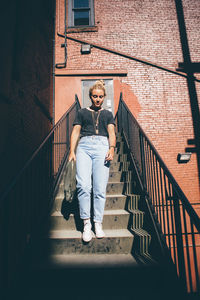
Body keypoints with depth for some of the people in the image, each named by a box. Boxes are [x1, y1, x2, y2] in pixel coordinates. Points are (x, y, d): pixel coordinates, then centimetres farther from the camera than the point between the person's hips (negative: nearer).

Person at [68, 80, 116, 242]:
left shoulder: (108, 114, 24)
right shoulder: (82, 112, 23)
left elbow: (111, 133, 11)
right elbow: (75, 132, 15)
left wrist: (112, 148, -8)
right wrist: (72, 151, 1)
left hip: (102, 146, 0)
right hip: (84, 146, 0)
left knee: (100, 188, -7)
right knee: (83, 185, -15)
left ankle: (98, 224, 4)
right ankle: (86, 223, -5)